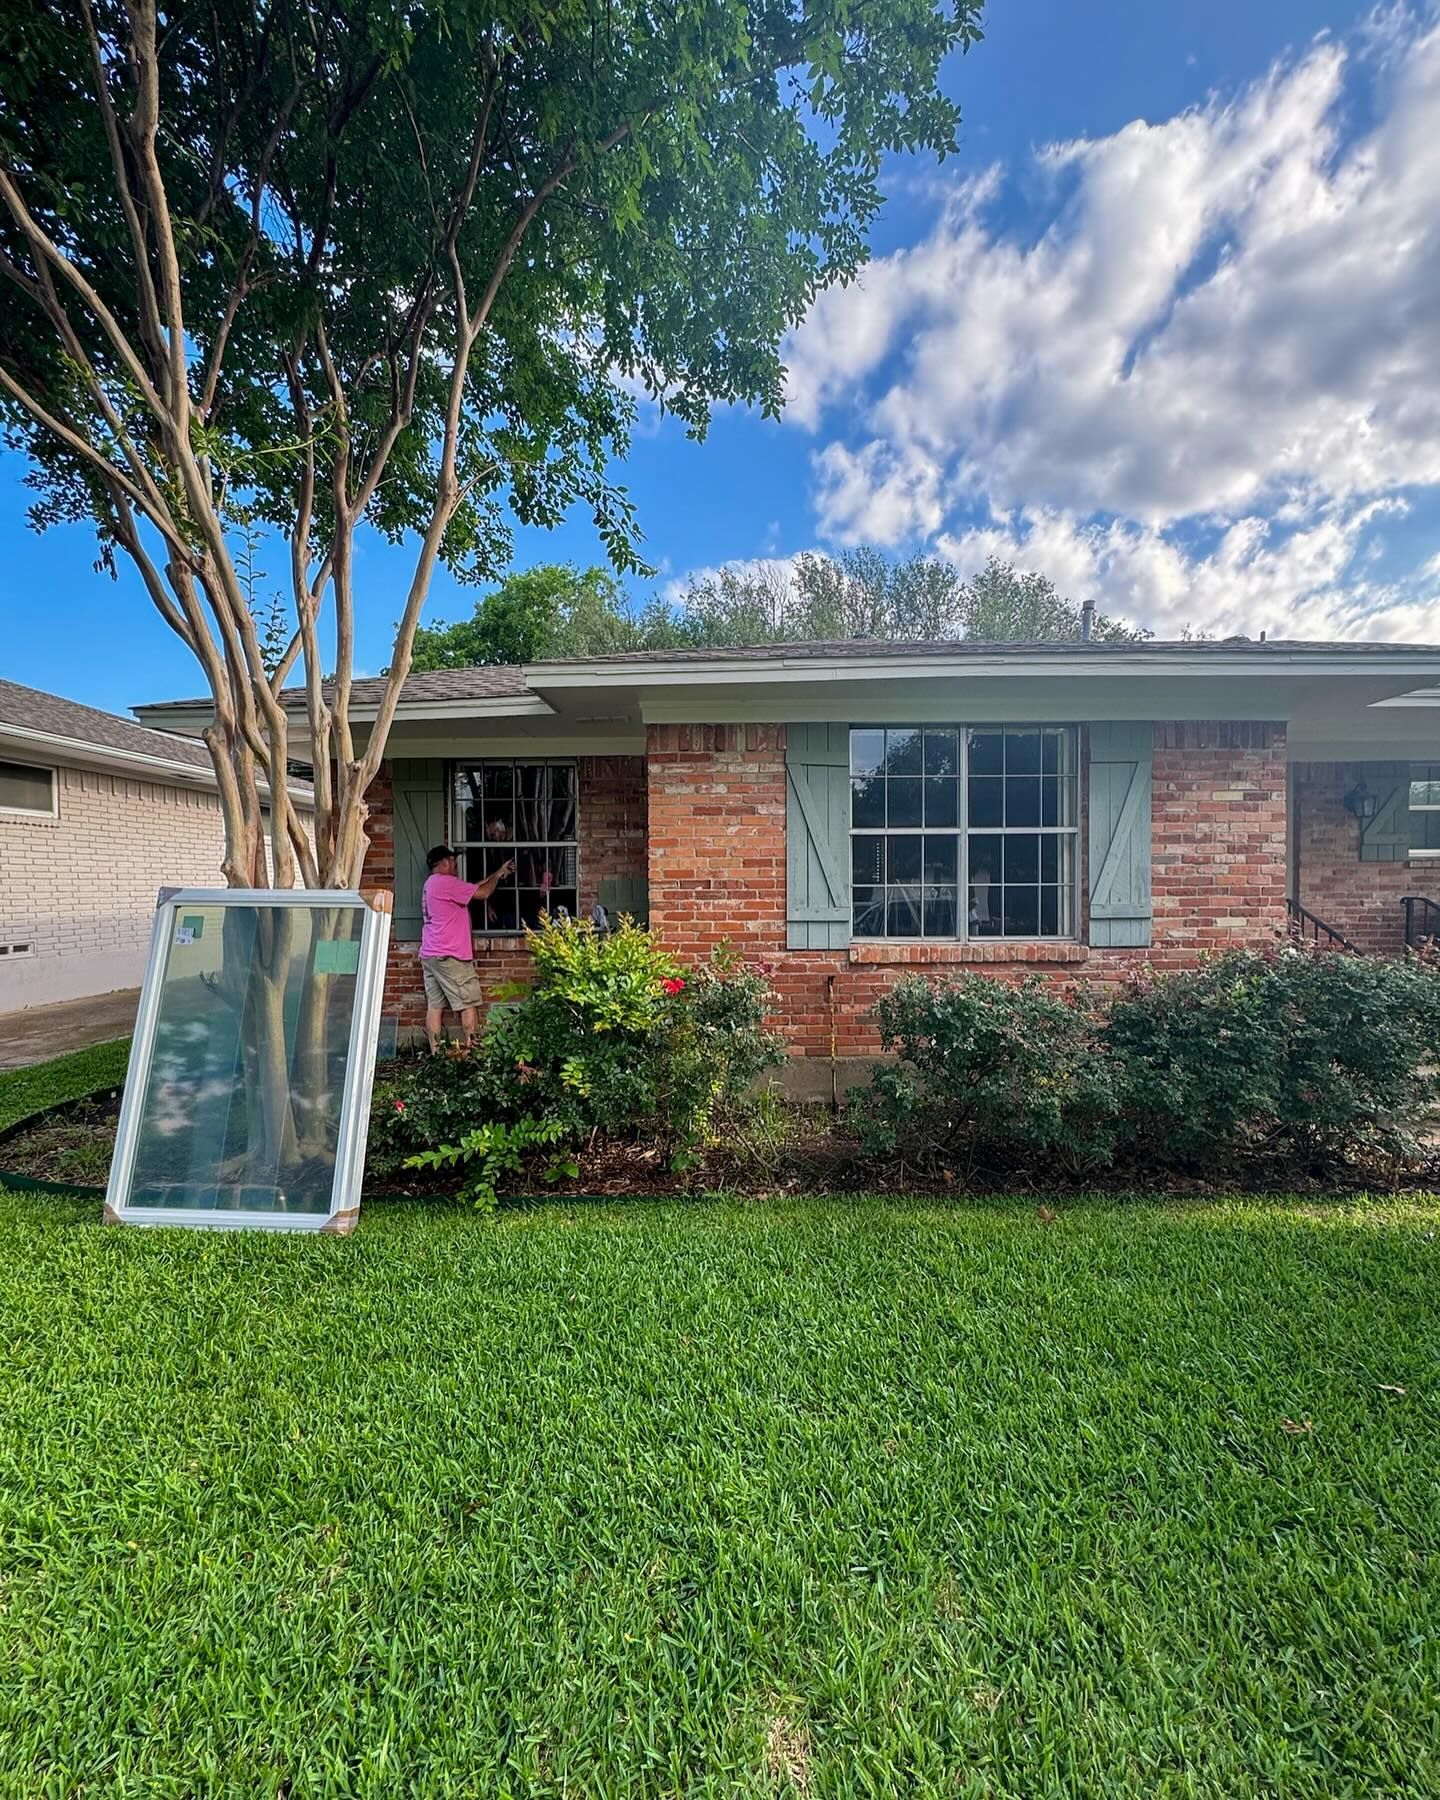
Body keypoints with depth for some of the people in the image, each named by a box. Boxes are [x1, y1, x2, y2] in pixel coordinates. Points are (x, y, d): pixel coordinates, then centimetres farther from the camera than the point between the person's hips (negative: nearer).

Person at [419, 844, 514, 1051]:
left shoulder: (430, 884, 18)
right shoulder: (446, 882, -12)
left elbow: (473, 888, 22)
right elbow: (483, 893, -12)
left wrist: (496, 874, 23)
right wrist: (498, 875, 5)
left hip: (429, 955, 10)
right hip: (450, 956, -10)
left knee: (435, 1005, 7)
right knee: (469, 1004, -3)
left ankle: (435, 1052, 8)